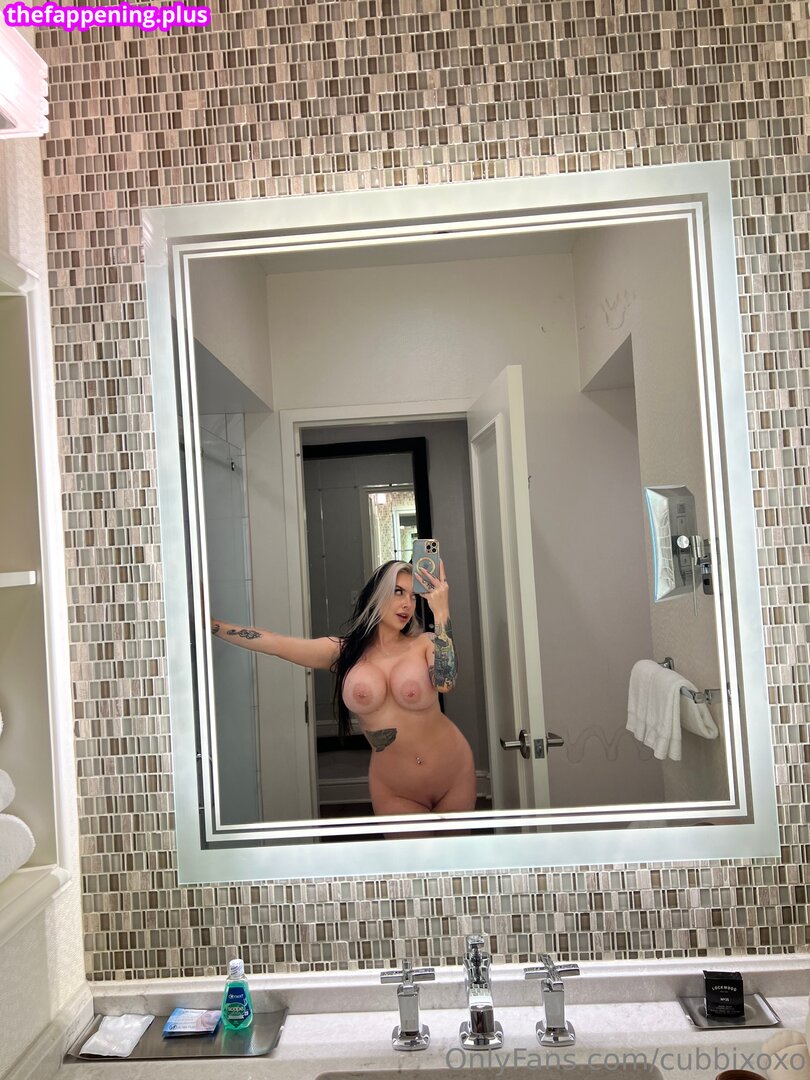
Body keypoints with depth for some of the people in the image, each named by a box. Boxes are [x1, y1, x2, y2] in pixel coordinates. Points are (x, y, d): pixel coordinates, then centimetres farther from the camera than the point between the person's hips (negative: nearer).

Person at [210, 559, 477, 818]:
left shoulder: (425, 643, -8)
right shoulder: (342, 652, -2)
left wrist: (441, 611, -27)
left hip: (454, 773, 0)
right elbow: (273, 643, -2)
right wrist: (211, 624, -3)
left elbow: (445, 682, -29)